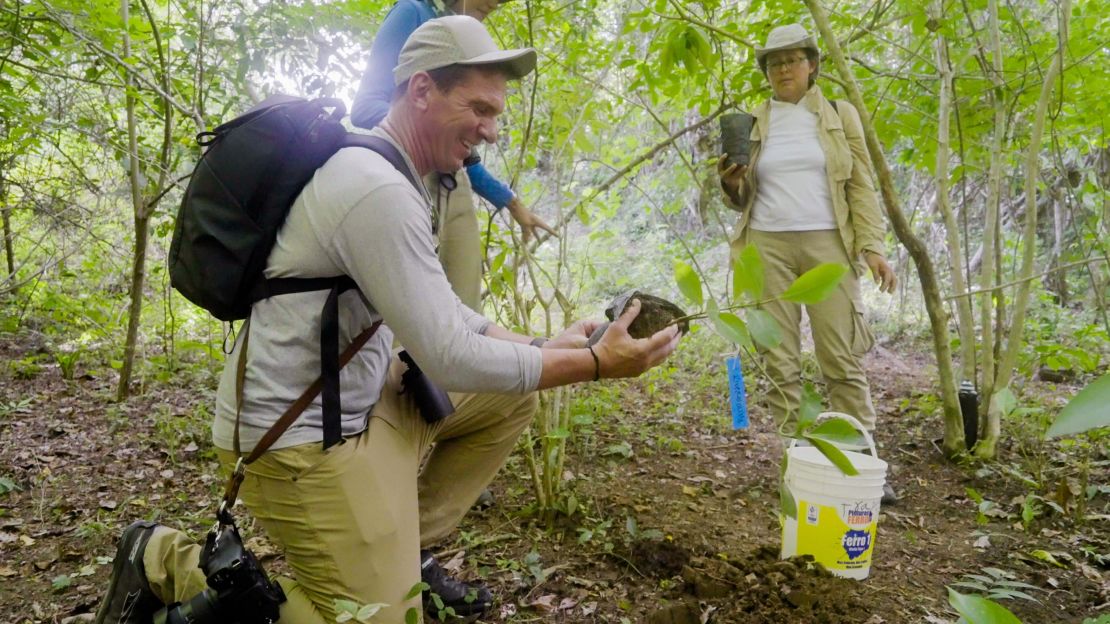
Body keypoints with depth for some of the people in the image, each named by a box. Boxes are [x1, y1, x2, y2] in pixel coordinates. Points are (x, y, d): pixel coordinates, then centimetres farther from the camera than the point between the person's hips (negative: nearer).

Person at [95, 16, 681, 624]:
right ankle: (167, 562, 8)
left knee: (511, 397, 10)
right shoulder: (379, 190, -25)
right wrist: (595, 363, -17)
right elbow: (451, 359, -24)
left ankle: (406, 550, 18)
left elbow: (440, 312, 14)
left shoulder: (388, 177, 8)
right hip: (297, 432, -10)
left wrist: (543, 346, 3)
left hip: (361, 397, 10)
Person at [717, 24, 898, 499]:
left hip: (826, 245, -1)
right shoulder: (754, 124, 13)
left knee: (842, 359, -4)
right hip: (767, 246, 2)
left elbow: (861, 187, 5)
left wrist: (872, 246, -7)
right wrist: (731, 183, -9)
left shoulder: (840, 115, 10)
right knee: (781, 361, 1)